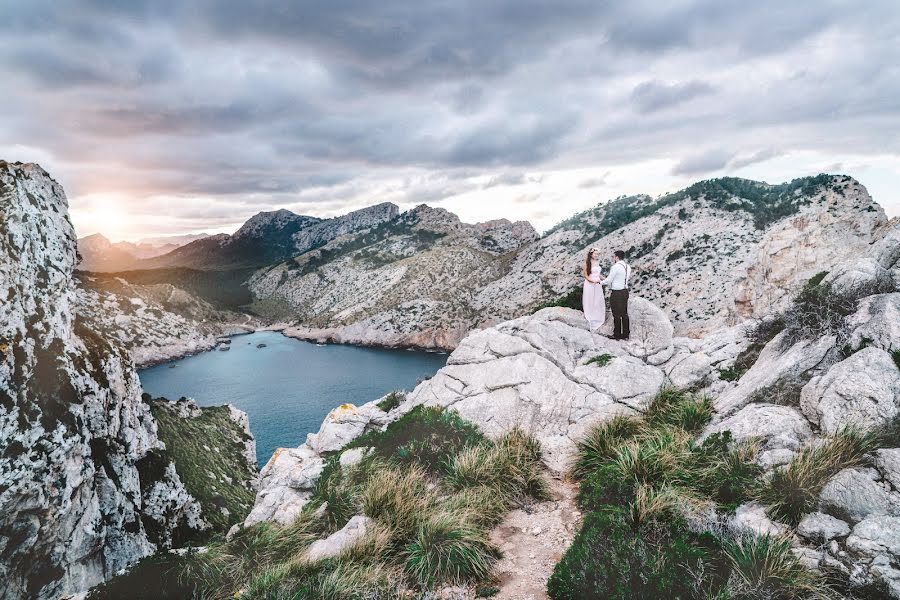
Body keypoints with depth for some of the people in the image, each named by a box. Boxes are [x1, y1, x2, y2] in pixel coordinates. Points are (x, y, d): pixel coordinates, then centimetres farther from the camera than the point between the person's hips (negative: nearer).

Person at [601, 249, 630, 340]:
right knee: (624, 313, 12)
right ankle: (626, 334, 17)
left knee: (617, 314, -1)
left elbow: (609, 280, -11)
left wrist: (601, 282, 6)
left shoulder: (615, 267, -16)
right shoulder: (628, 266, 9)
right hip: (625, 291, 8)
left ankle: (617, 335, 5)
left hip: (616, 293, -8)